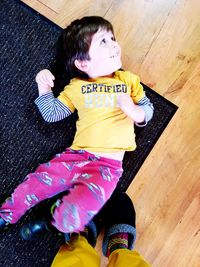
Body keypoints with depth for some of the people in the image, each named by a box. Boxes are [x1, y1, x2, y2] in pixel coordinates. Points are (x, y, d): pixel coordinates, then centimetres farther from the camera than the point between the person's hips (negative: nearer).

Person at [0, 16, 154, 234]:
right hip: (76, 155, 2)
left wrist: (132, 110, -10)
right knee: (33, 184, -5)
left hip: (108, 165, -2)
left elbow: (147, 110, 12)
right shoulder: (76, 87, 12)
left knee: (75, 215, -23)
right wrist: (44, 88, 1)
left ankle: (53, 221, 10)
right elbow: (52, 113, 15)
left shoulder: (128, 79, 11)